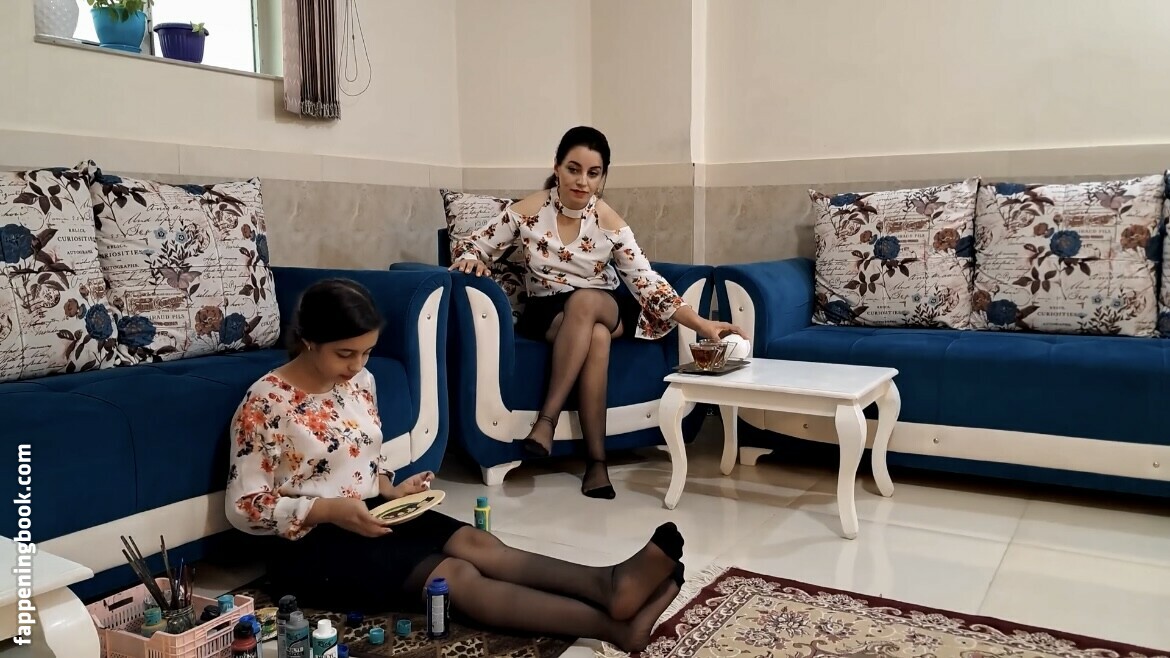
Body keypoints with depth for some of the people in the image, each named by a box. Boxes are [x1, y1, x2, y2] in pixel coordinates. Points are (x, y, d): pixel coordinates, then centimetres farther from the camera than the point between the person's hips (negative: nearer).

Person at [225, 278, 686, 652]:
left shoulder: (360, 382, 5)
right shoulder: (265, 403, -14)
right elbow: (243, 508, -12)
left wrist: (390, 489, -4)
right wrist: (328, 510, -25)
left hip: (370, 514, 7)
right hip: (310, 544, -6)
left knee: (476, 543, -24)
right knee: (455, 576, -28)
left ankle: (607, 584, -43)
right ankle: (614, 627, -42)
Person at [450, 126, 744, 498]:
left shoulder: (611, 224, -8)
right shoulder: (527, 212, -8)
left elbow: (647, 283, -11)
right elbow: (474, 244, 3)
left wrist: (700, 323, -21)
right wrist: (470, 259, -22)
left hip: (605, 310, 1)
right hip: (547, 314, 0)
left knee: (583, 301, -37)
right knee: (595, 337, -34)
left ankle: (547, 419, -32)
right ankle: (597, 460, -30)